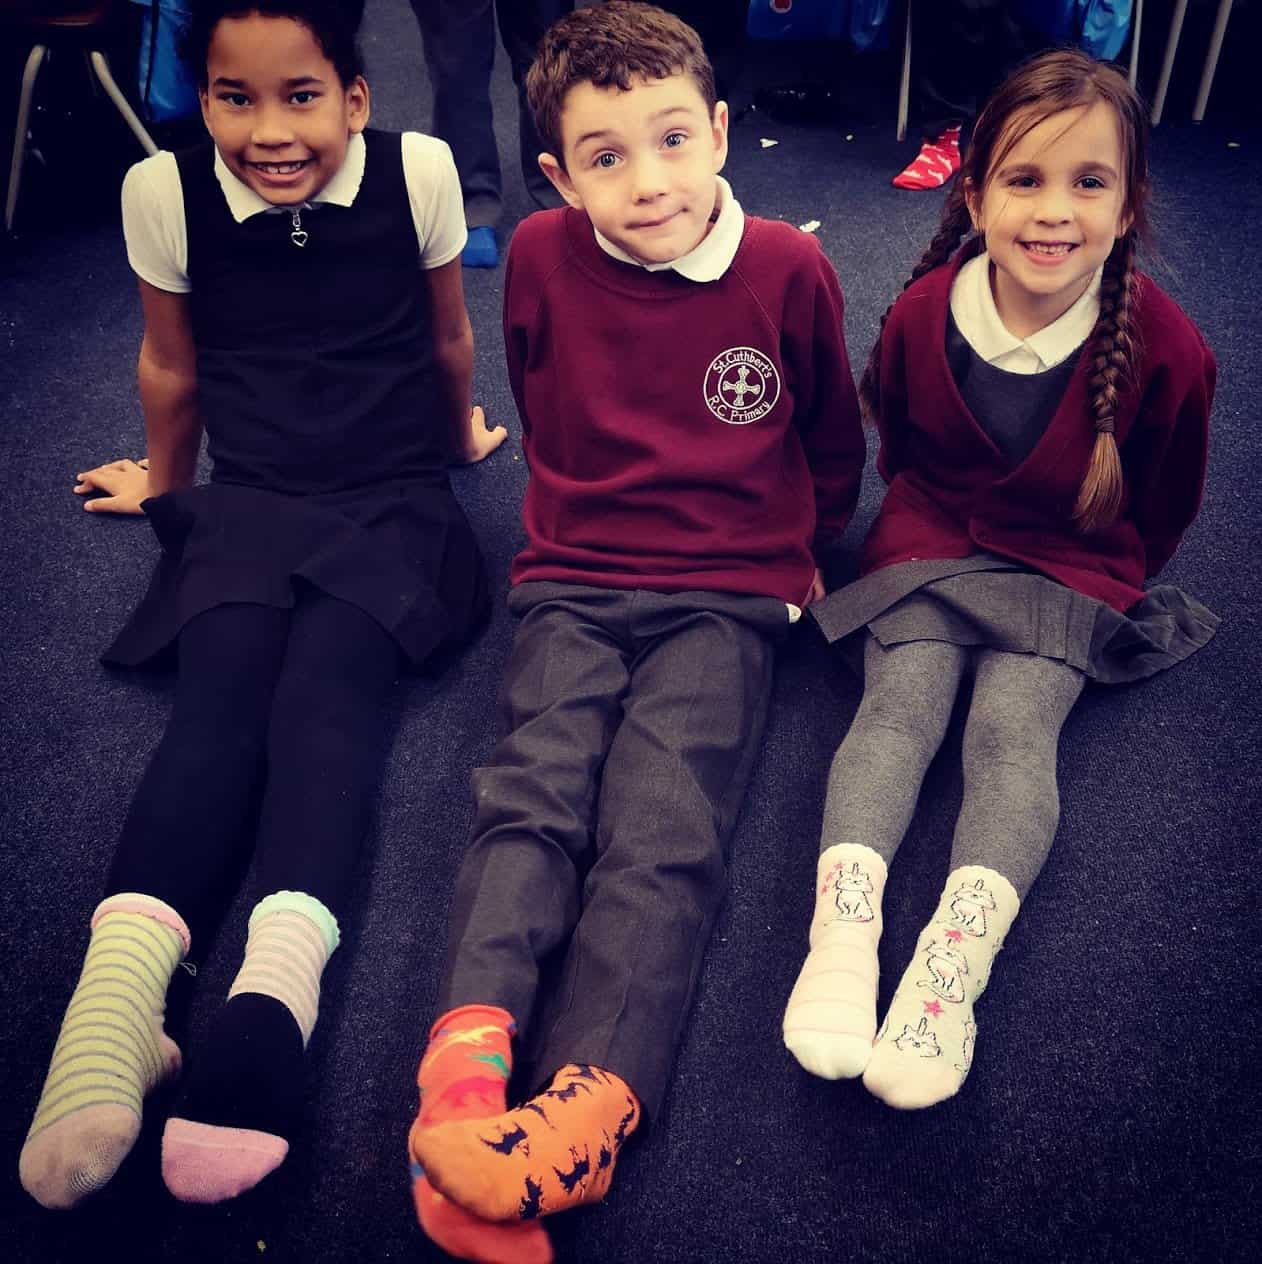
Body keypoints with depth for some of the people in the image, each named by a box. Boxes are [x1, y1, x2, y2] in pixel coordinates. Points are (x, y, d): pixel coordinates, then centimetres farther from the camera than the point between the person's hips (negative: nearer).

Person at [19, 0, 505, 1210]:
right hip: (246, 502, 1)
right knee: (220, 693, -26)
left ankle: (274, 994, -47)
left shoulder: (417, 170, -8)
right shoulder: (164, 193, -5)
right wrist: (164, 477, 26)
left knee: (326, 687, -28)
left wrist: (461, 434, 25)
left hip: (390, 503, -1)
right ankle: (116, 993, -43)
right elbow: (171, 364, 12)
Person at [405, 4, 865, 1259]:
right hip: (576, 581, 2)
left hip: (730, 595, -2)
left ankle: (586, 1107, -34)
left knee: (663, 828, -21)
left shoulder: (787, 270, -2)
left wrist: (796, 553, 23)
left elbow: (832, 437, 15)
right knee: (532, 795, -20)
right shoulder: (541, 258, 1)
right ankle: (466, 1057, -33)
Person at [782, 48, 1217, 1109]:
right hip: (930, 548, 2)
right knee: (900, 705, -21)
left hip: (1070, 574, -1)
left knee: (1013, 729, -23)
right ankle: (844, 922, -34)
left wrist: (1112, 584, 13)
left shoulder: (1163, 347, -15)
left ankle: (957, 953, -36)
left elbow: (1166, 502, 4)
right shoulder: (923, 314, -10)